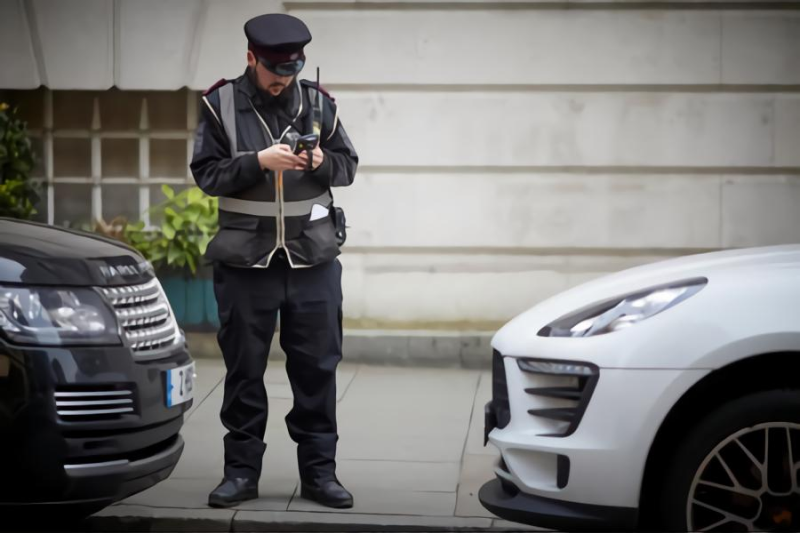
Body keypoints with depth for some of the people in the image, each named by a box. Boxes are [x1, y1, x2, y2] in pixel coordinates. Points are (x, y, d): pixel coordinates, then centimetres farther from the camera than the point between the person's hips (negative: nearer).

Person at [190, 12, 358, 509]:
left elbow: (348, 165, 7)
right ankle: (242, 470, 17)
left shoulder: (318, 102, 4)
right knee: (244, 369, 6)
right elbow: (207, 173, -5)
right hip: (246, 260, -1)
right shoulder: (221, 105, -2)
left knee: (317, 367, 5)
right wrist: (258, 161, -20)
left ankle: (319, 471, 15)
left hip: (313, 260, 1)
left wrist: (323, 162, -14)